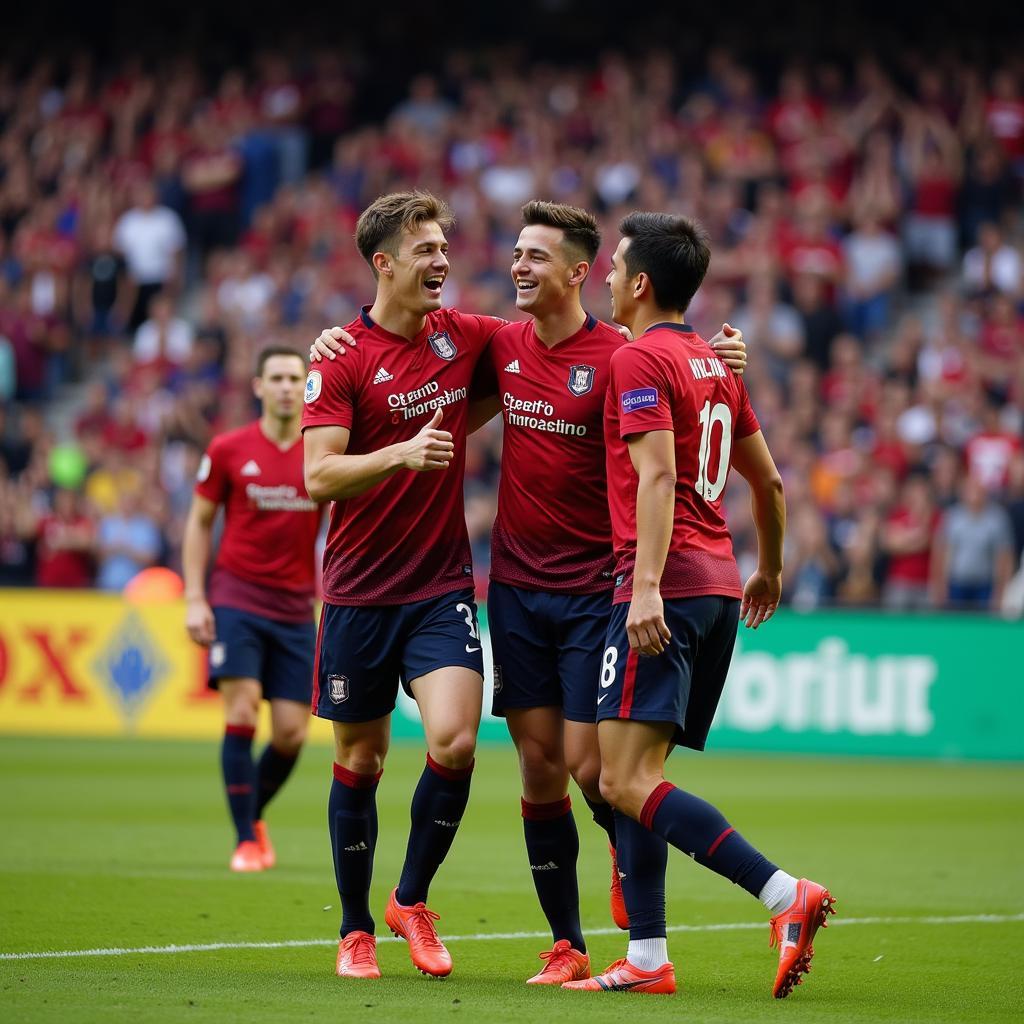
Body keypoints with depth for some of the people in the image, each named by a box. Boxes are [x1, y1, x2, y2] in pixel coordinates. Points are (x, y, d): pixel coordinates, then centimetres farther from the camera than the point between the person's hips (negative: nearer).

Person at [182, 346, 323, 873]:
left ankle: (255, 814, 26)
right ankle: (246, 840, -4)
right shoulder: (228, 450, -1)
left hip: (295, 606, 2)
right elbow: (199, 522, 6)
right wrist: (194, 598, -2)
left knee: (291, 734, -1)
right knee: (242, 715, -14)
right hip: (236, 597, -2)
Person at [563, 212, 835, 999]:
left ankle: (785, 894, -25)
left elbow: (657, 476, -20)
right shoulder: (717, 364, 18)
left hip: (667, 586, -9)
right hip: (720, 586, 9)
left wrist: (647, 586, -28)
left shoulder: (638, 359, -7)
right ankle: (647, 958, 8)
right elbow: (769, 480, 25)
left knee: (627, 780, -14)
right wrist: (770, 570, 38)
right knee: (634, 775, 12)